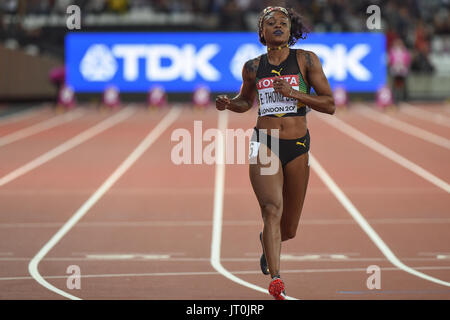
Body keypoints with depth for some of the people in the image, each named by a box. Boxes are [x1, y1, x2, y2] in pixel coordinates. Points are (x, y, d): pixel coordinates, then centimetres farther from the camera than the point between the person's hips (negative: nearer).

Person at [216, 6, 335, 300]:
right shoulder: (253, 67, 7)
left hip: (297, 147, 1)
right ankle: (276, 280, -33)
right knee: (272, 209, -25)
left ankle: (267, 242, 49)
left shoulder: (306, 60, 1)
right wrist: (228, 104, 4)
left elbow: (330, 105, -1)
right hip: (264, 144, -1)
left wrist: (294, 93, -14)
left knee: (288, 229, 12)